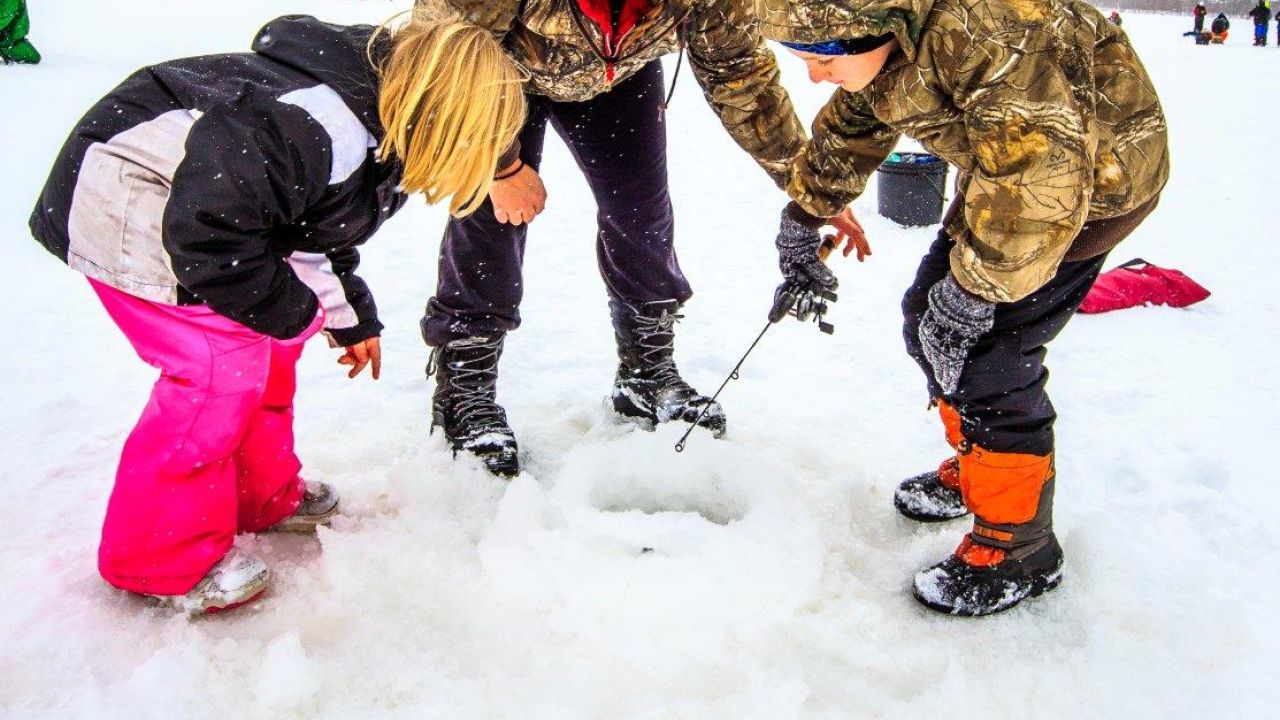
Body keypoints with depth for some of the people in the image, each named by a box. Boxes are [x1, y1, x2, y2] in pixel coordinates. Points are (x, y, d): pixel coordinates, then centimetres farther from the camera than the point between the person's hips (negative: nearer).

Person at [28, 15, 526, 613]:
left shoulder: (375, 133, 2)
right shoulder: (331, 133, -32)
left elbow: (319, 231, 17)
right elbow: (208, 221, -33)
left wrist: (351, 317, 18)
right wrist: (289, 309, -19)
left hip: (202, 200, 10)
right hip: (127, 199, -10)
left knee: (272, 341, 13)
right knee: (223, 362, -13)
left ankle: (263, 497, 30)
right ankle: (161, 557, 4)